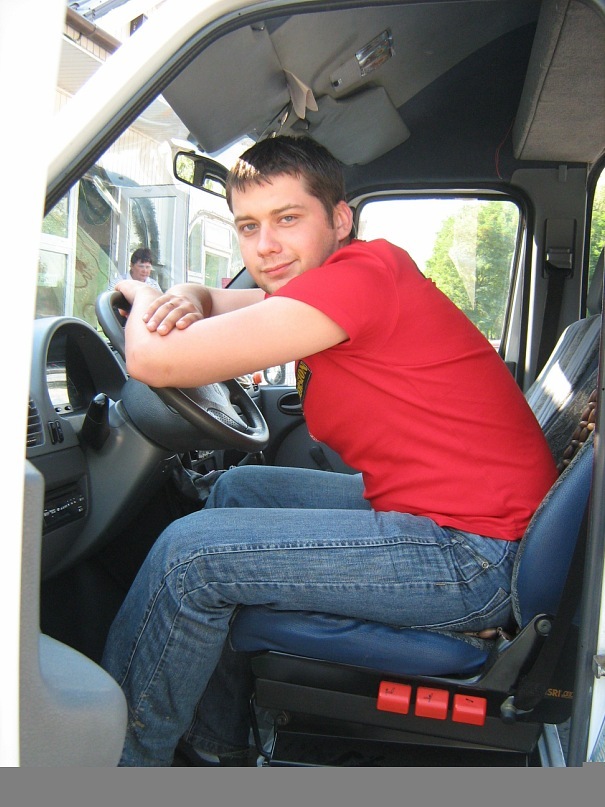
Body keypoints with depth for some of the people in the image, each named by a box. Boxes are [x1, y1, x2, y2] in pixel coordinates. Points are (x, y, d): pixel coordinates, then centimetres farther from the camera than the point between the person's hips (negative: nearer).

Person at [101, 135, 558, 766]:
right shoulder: (322, 285, 9)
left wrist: (142, 296, 0)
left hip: (474, 554, -10)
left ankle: (121, 758, 11)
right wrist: (187, 299, -4)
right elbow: (215, 300, 21)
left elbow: (154, 360, -23)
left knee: (191, 552, -14)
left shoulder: (361, 274, -20)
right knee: (235, 490, 17)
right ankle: (220, 740, 28)